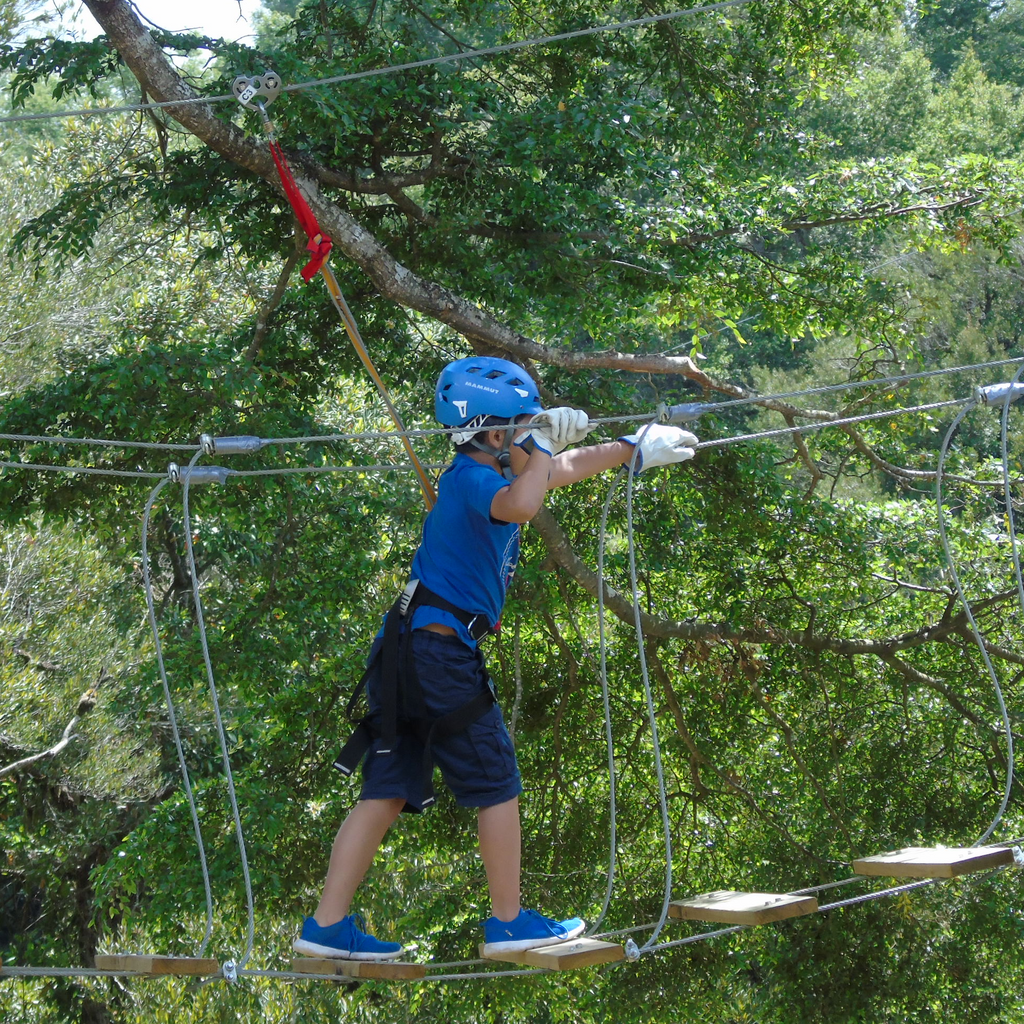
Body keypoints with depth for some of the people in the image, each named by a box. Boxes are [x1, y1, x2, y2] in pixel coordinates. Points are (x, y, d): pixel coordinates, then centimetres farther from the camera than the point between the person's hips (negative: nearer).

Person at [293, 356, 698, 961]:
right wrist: (543, 443, -19)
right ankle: (509, 923, 10)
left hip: (409, 656, 9)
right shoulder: (471, 478, -12)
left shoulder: (489, 474, 17)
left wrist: (636, 449, 37)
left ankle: (328, 926, 5)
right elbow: (521, 506, -35)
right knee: (497, 785, 2)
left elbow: (565, 470, 32)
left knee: (387, 792, 7)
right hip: (441, 648, -9)